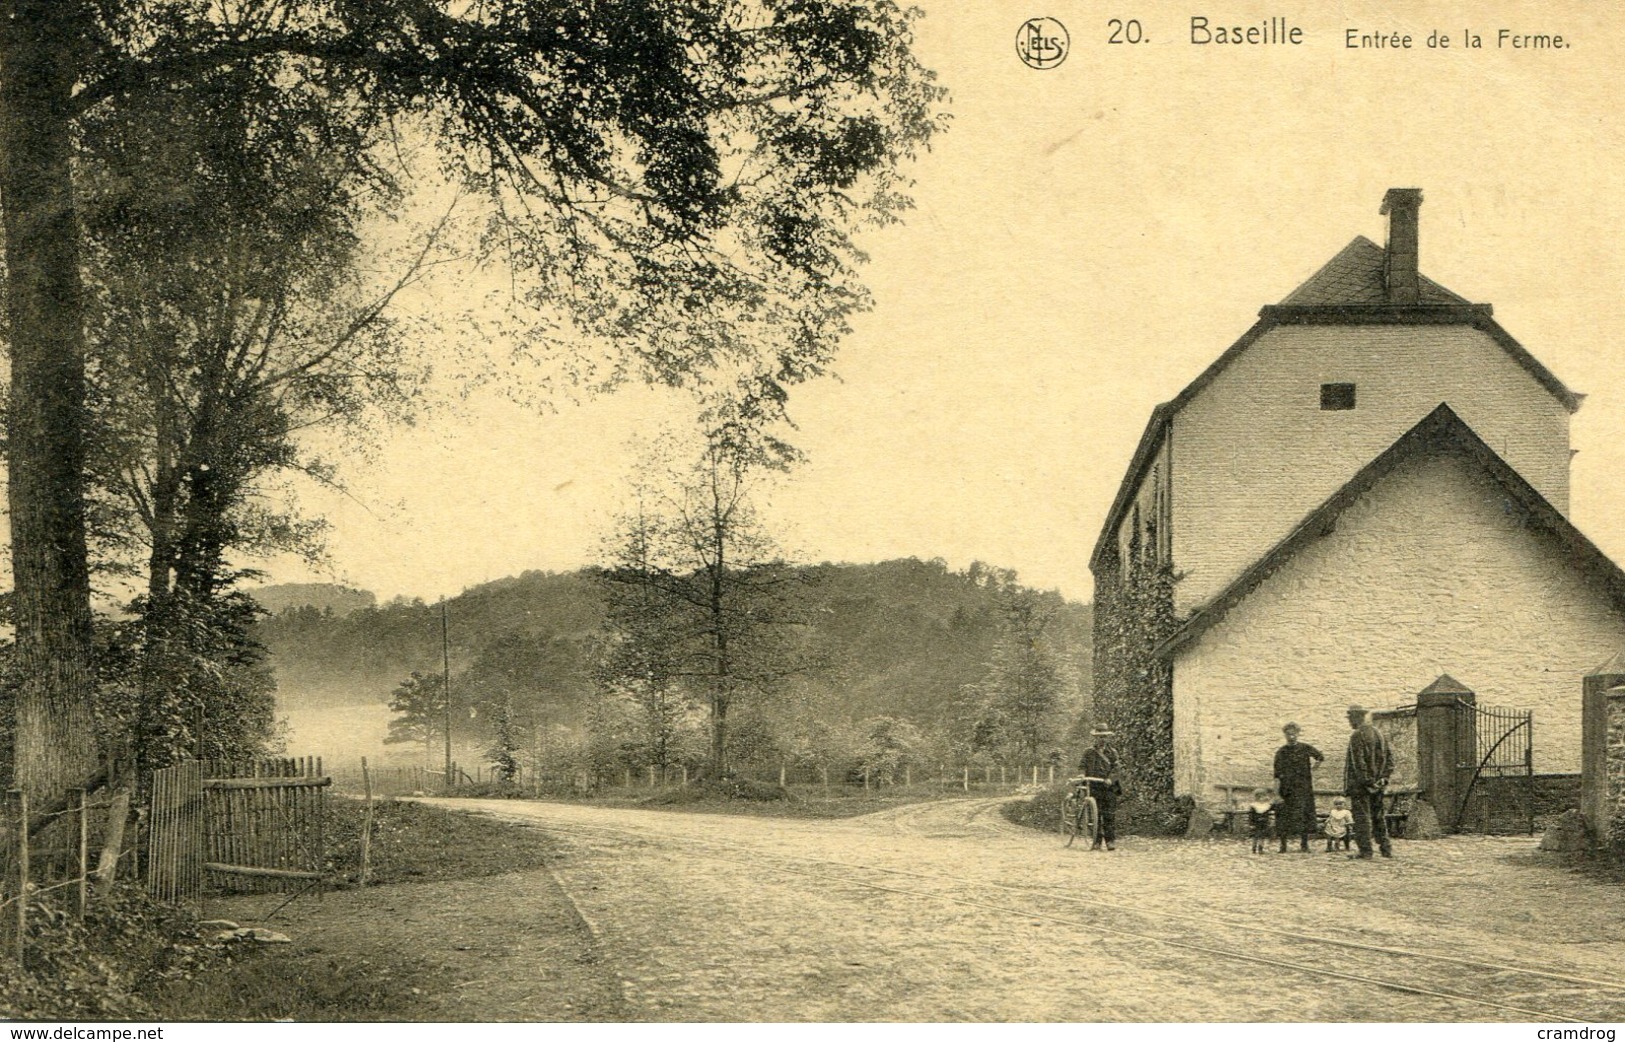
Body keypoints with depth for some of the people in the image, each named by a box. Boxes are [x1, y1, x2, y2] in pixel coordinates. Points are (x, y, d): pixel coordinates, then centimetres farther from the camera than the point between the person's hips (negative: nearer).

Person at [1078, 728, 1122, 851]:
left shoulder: (1112, 752, 10)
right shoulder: (1089, 752, 10)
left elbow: (1115, 768, 2)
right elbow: (1082, 765, 6)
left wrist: (1110, 779, -16)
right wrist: (1082, 774, -15)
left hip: (1108, 786, 0)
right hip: (1094, 787, 0)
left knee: (1109, 815, -4)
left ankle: (1111, 841, 1)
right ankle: (1096, 841, 2)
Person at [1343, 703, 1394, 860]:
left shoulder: (1357, 736, -13)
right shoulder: (1379, 734, 11)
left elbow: (1358, 761, -19)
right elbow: (1389, 755, 11)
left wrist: (1365, 781, -17)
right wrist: (1384, 776, 6)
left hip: (1360, 782, -7)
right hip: (1377, 783, 7)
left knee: (1361, 816, -3)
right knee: (1378, 815, 16)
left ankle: (1365, 851, -4)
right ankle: (1386, 848, 17)